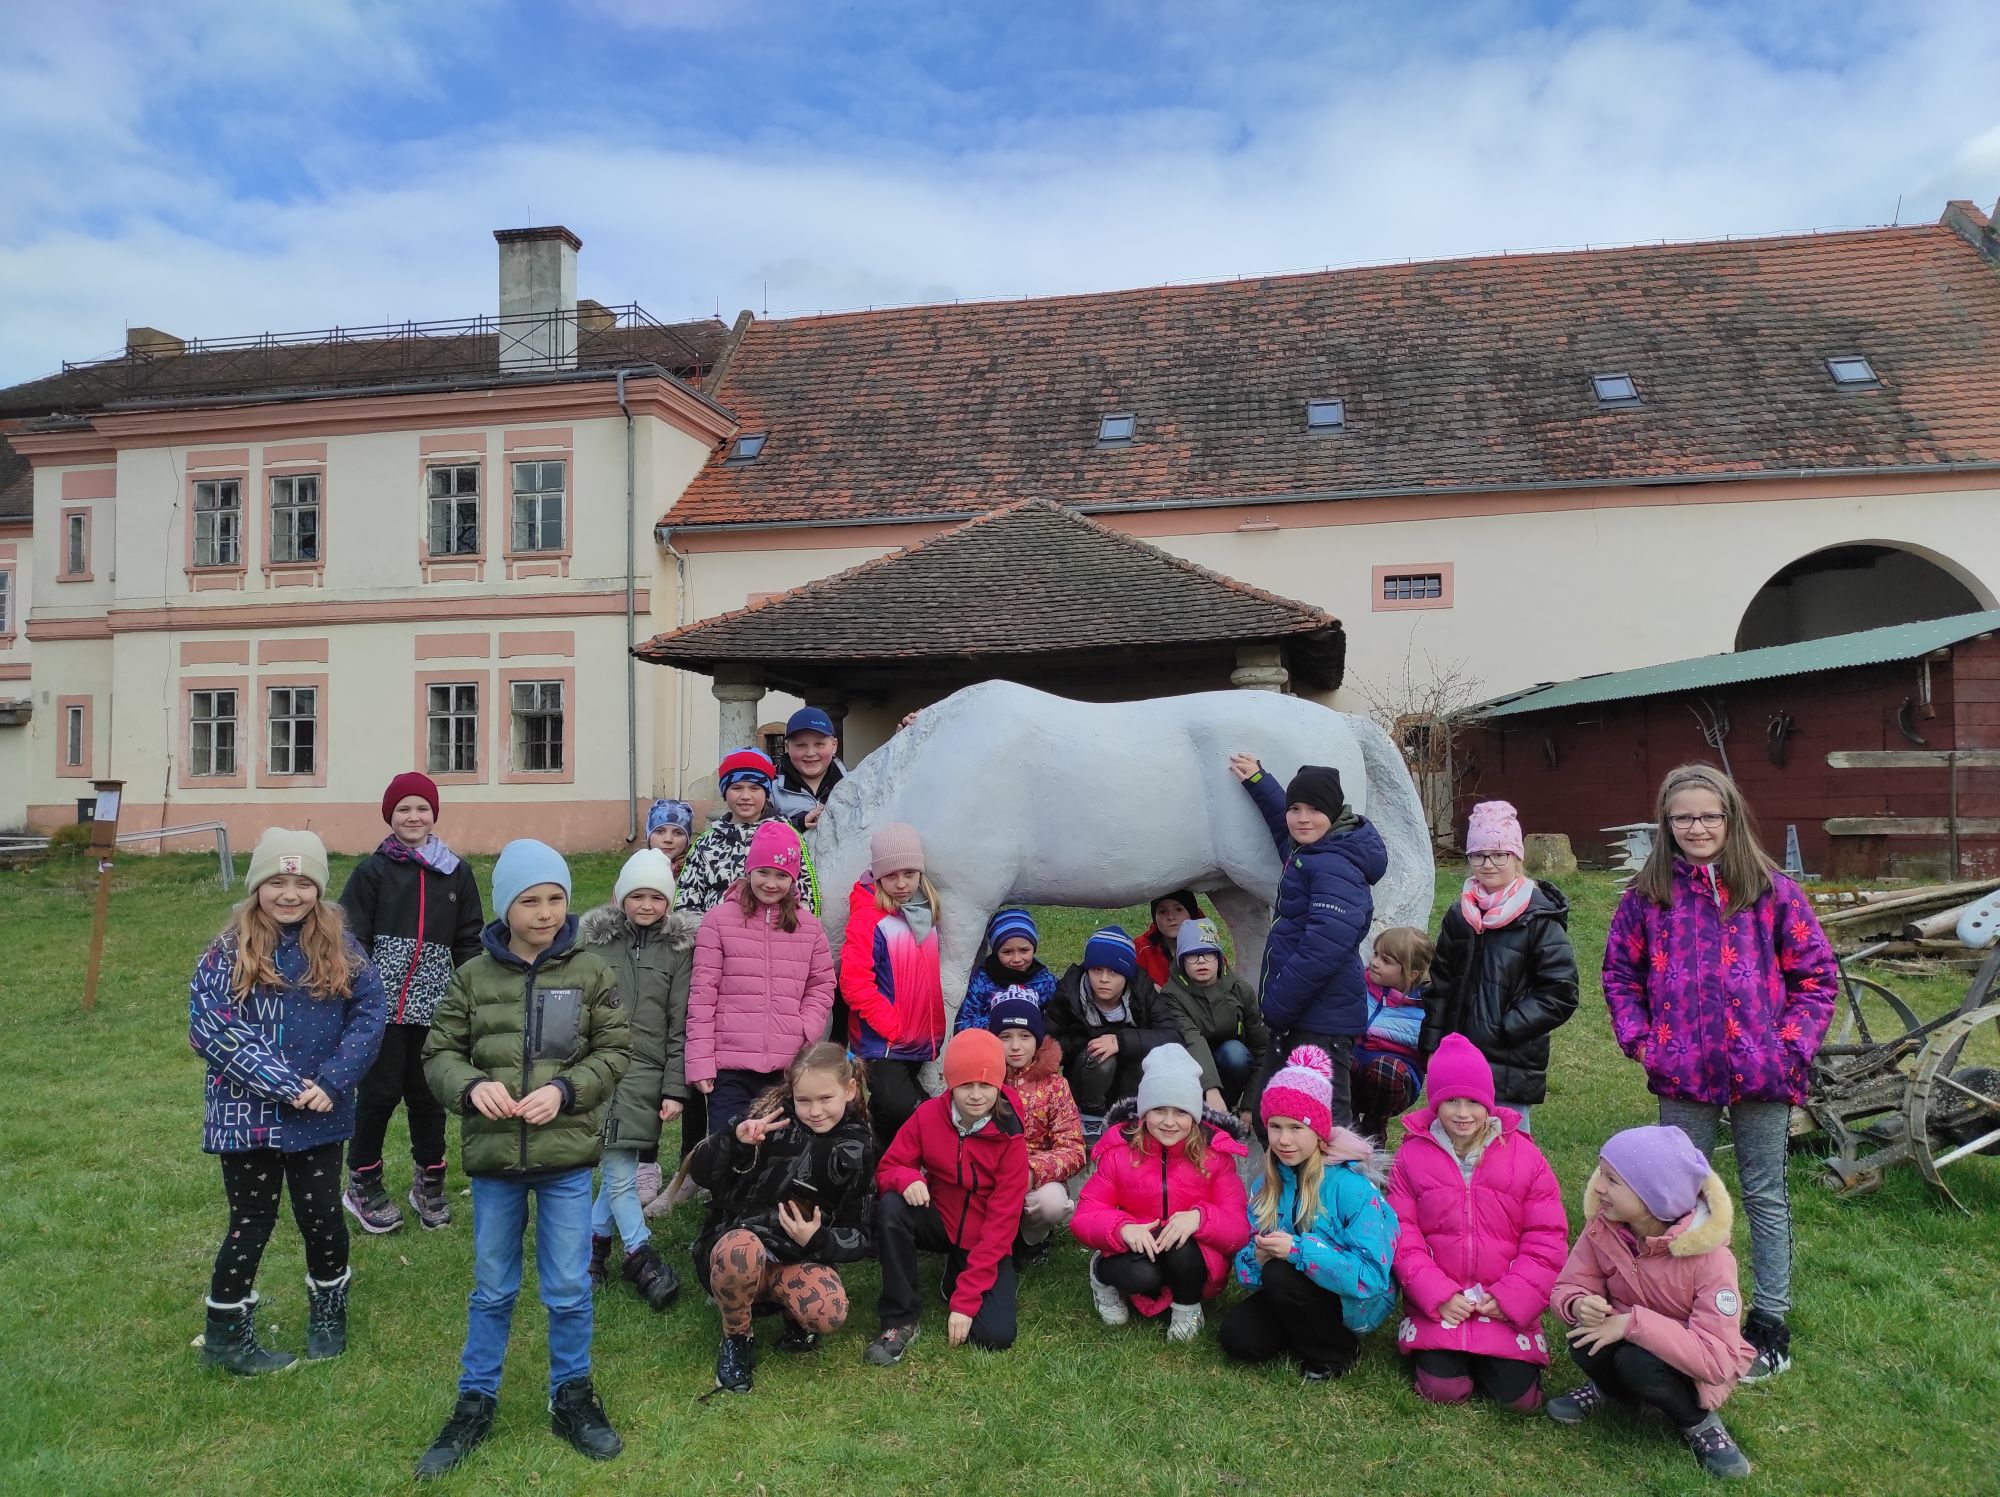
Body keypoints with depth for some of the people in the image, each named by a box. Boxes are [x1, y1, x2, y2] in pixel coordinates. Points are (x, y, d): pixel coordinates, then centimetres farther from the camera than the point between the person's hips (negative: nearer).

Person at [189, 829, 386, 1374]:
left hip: (320, 1114, 2)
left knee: (322, 1216, 12)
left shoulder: (340, 948, -2)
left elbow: (368, 1014, -5)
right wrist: (285, 1085, -20)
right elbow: (210, 1029, -16)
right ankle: (226, 1335, 30)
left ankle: (328, 1314, 37)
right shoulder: (229, 952, -8)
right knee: (252, 1223, 9)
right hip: (247, 1114, -2)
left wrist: (333, 1082, -17)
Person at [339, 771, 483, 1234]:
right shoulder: (373, 871, 2)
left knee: (429, 1093, 9)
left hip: (433, 1005, 2)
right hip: (384, 1003, -2)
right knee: (381, 1091, 2)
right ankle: (362, 1184, 21)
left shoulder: (457, 873, 9)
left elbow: (469, 940, 11)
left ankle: (428, 1183, 25)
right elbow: (353, 938, -1)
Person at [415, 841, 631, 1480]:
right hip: (493, 1157, 1)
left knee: (569, 1288, 9)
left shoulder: (590, 972, -3)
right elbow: (440, 1052, 2)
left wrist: (565, 1090, -17)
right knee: (492, 1289, 16)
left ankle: (572, 1397, 30)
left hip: (567, 1155, -1)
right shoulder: (474, 976, -1)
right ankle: (475, 1404, 34)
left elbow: (614, 1050, -2)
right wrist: (471, 1086, -18)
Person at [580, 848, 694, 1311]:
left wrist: (675, 1089, 0)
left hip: (647, 1074, 1)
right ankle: (641, 1257, 9)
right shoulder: (594, 939, 2)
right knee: (619, 1171, -4)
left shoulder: (679, 947, 3)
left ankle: (595, 1239, 28)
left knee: (620, 1165, 5)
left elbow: (679, 1025, 3)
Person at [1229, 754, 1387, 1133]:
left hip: (1322, 1021, -10)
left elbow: (1326, 945, -27)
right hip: (1295, 1017, 10)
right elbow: (1285, 825, 37)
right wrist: (1257, 780, 43)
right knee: (1263, 1109, 17)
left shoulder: (1336, 866, -17)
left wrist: (1278, 1004, -22)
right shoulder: (1306, 851, 12)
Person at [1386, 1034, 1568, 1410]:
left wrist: (1511, 1298, -10)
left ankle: (1482, 1359, 21)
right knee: (1444, 1390, -15)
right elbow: (1402, 1235, -4)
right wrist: (1438, 1295, -15)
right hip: (1439, 1305, 0)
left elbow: (1547, 1238, -2)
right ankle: (1436, 1352, 19)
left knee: (1518, 1395, -11)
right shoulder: (1412, 1156, -1)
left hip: (1506, 1307, 1)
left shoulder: (1523, 1154, -2)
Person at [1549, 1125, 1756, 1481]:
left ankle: (1700, 1424, -3)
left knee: (1638, 1360, -34)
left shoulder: (1709, 1257, -29)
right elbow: (1568, 1286, -8)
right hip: (1630, 1343, 4)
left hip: (1696, 1369, -3)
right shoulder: (1602, 1227, -16)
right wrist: (1580, 1305, -33)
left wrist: (1634, 1323, -39)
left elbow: (1718, 1358, -32)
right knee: (1586, 1342, -29)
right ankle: (1609, 1389, 6)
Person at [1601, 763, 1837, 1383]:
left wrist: (1793, 1044, -7)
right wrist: (1639, 1039, -1)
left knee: (1765, 1196, 12)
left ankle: (1771, 1324, 24)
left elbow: (1817, 972, 1)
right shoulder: (1648, 895, 0)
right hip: (1682, 1075, 2)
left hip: (1761, 1073, -1)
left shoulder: (1770, 891, -4)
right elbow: (1620, 973, 9)